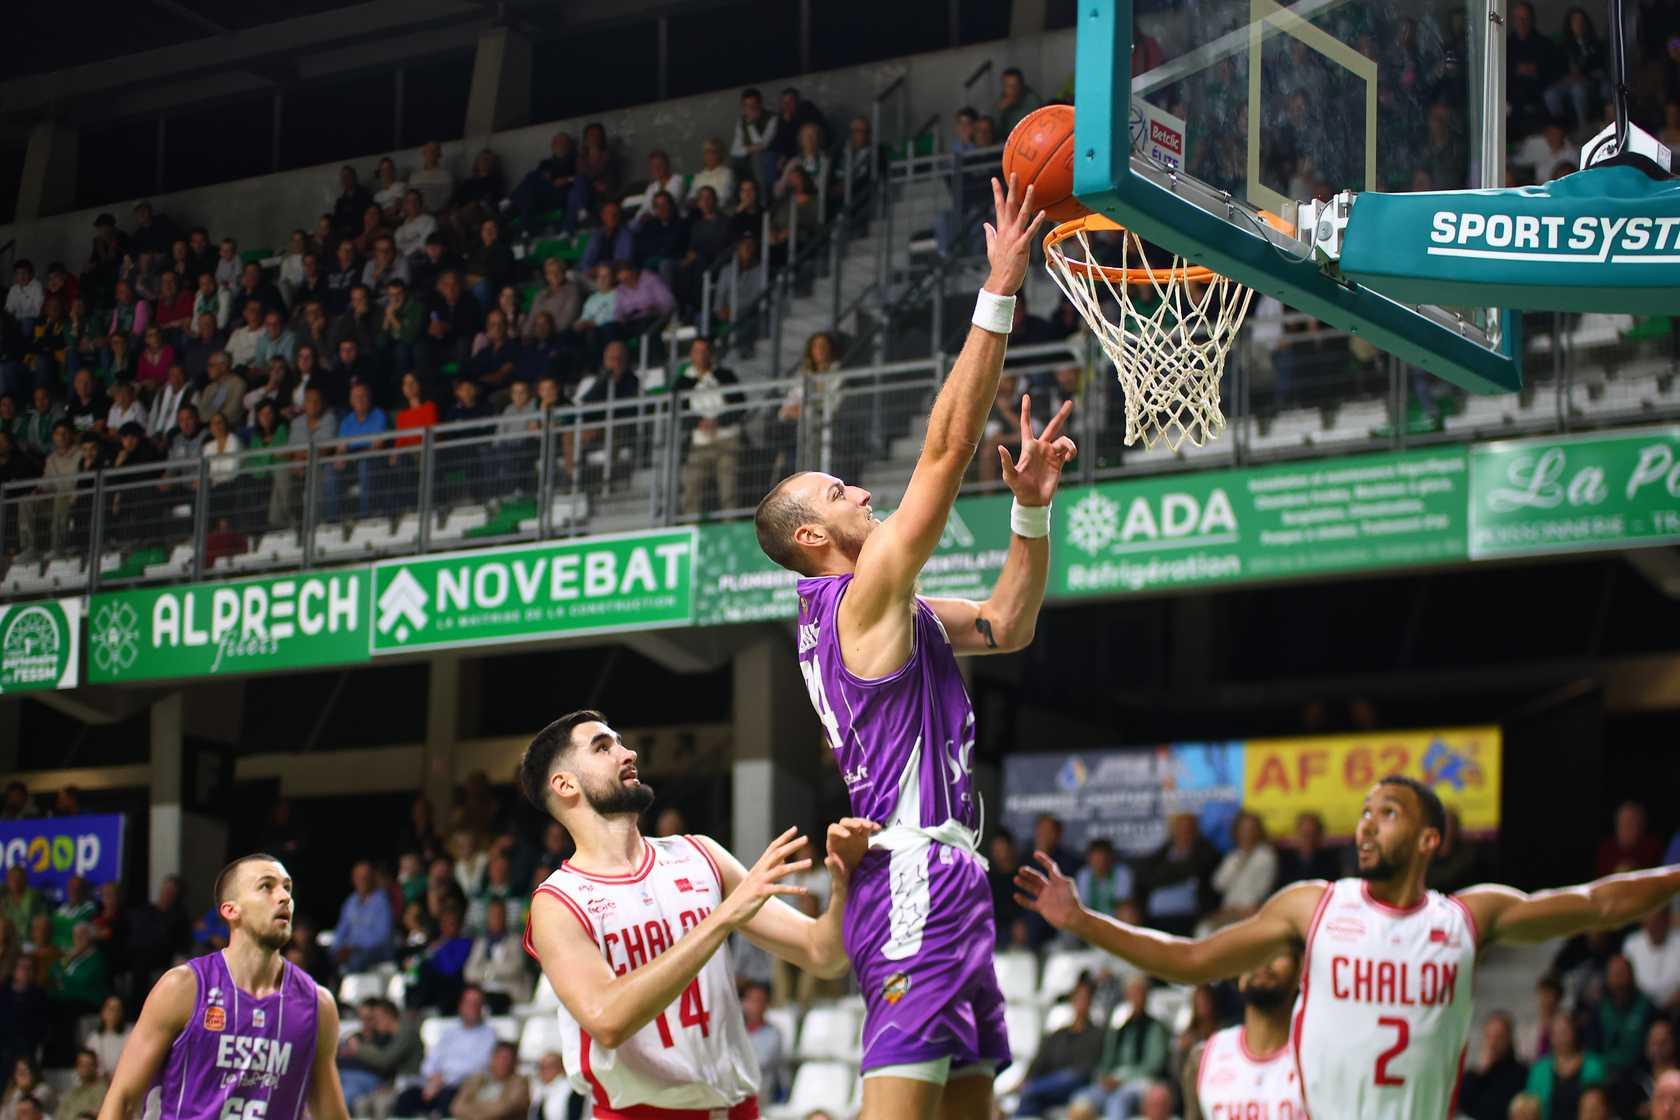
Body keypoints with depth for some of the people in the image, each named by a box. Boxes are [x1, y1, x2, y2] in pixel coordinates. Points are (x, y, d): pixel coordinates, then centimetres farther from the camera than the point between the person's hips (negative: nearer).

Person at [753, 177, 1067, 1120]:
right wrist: (1000, 294, -14)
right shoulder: (866, 595, -8)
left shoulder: (886, 612, 20)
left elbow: (1008, 624, 29)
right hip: (918, 871, -10)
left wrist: (1031, 507, 16)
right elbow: (948, 446, -14)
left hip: (944, 877, 10)